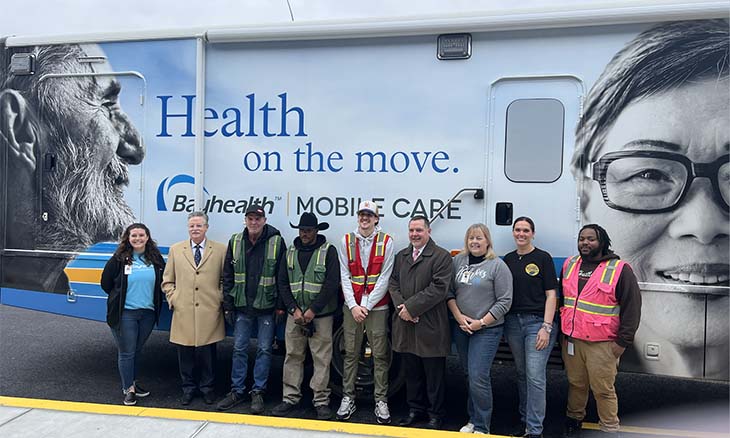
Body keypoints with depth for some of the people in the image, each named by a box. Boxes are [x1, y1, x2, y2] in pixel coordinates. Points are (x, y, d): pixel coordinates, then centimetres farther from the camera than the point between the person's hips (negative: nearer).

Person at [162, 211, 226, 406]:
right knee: (185, 353, 8)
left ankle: (207, 387, 22)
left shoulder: (220, 250, 4)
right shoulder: (175, 250, 10)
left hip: (209, 314, -1)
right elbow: (167, 281, 14)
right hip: (183, 313, 2)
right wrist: (173, 300, 3)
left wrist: (221, 300, -1)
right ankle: (189, 388, 24)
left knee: (207, 352, 5)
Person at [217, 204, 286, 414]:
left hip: (266, 307, -3)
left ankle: (258, 392, 18)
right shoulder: (235, 242, 4)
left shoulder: (276, 242, -6)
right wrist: (228, 305, 3)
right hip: (242, 307, 3)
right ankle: (237, 390, 22)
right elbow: (227, 276, 7)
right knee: (239, 349, 9)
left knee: (264, 349, 5)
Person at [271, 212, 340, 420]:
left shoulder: (328, 251, -3)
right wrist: (294, 310, -5)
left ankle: (321, 401, 10)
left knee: (322, 359, 0)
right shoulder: (290, 252, 9)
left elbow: (332, 284, -10)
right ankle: (291, 398, 19)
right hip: (295, 314, 4)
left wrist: (312, 311, -13)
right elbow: (283, 284, 7)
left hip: (320, 315, -3)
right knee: (292, 356, 8)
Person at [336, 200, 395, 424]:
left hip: (377, 307, -2)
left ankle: (381, 401, 12)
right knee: (350, 354, 7)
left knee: (380, 355, 2)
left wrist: (367, 305, -10)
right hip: (352, 307, 2)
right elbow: (345, 276, 2)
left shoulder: (386, 242, -1)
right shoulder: (347, 241, 5)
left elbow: (384, 278, -6)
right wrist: (353, 305, -7)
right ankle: (348, 398, 18)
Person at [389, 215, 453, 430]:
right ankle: (416, 410, 30)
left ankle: (435, 415, 20)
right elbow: (393, 284, 12)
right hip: (405, 325, 5)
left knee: (434, 374, 6)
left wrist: (411, 307, -16)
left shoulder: (442, 256, -6)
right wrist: (401, 307, -6)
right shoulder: (401, 256, 14)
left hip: (430, 327, -5)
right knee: (411, 372, 15)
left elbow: (438, 288, -15)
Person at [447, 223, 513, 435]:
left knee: (478, 378, -8)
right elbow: (449, 292, 7)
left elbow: (504, 301, -9)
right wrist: (459, 316, -6)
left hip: (487, 330, -5)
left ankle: (481, 427, 7)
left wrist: (481, 322, -12)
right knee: (470, 375, 15)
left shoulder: (497, 265, -7)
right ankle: (473, 419, 29)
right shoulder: (458, 261, 5)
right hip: (461, 328, 5)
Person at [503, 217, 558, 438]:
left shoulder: (543, 258, -2)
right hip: (513, 322, 5)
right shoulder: (508, 260, 11)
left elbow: (551, 295, -5)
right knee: (522, 374, 13)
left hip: (537, 321, -4)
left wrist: (546, 327, -13)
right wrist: (503, 326, 7)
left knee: (535, 376, -7)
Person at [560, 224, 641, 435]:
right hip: (570, 339, 5)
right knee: (576, 384, 16)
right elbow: (561, 297, 21)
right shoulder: (569, 265, 9)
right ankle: (574, 418, 34)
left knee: (603, 390, 1)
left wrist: (622, 342, -9)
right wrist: (561, 329, 20)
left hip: (601, 344, -5)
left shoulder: (620, 270, -8)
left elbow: (632, 307, -7)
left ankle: (610, 428, 17)